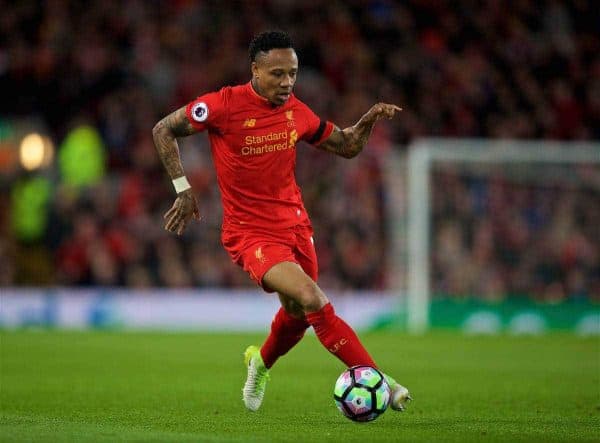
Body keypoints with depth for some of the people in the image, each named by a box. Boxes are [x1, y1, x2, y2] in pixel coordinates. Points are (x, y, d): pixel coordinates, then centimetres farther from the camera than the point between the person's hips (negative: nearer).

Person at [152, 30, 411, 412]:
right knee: (313, 300, -24)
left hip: (295, 226, 6)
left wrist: (370, 119, -5)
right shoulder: (225, 105, -15)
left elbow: (346, 146, 14)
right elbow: (163, 131, -5)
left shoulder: (296, 112, 1)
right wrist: (183, 189, -8)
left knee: (297, 315, 16)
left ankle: (261, 362, 50)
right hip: (250, 233, -6)